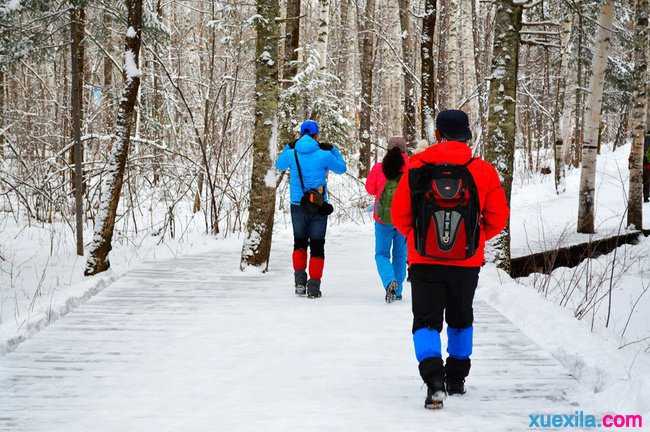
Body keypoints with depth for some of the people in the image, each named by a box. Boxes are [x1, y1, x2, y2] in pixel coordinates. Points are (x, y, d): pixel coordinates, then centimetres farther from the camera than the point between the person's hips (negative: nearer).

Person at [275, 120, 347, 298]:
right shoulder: (324, 155, -10)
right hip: (319, 207, -2)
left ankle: (300, 280, 2)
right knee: (317, 245, 6)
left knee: (299, 242, 18)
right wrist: (334, 150, 17)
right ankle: (314, 286, 2)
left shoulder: (292, 153, -3)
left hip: (297, 205, 2)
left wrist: (288, 148, 26)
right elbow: (341, 169, 6)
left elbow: (279, 165, 19)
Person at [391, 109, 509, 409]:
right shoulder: (483, 171, -6)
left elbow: (400, 216, 0)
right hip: (466, 262, 1)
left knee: (426, 320, 4)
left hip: (424, 261, -1)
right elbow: (498, 219, 1)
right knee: (460, 319, 22)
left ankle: (434, 379, -18)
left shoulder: (415, 168, -6)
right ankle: (456, 379, 31)